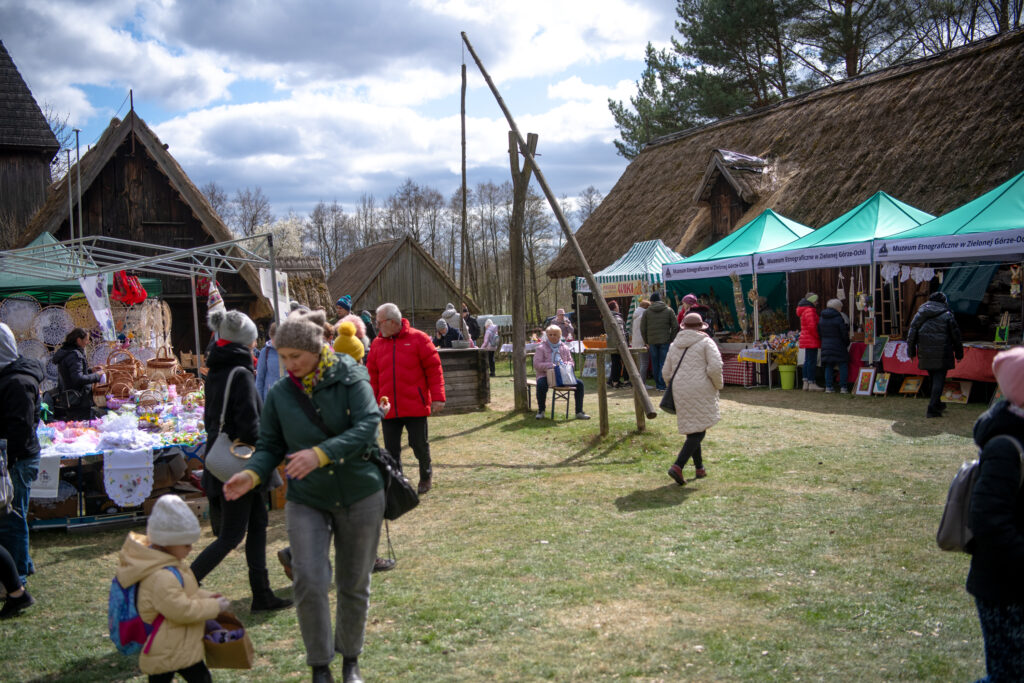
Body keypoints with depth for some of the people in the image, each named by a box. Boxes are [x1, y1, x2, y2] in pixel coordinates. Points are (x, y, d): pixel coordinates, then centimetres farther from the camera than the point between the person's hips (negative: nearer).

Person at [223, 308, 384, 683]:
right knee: (310, 584, -10)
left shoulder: (351, 380, -10)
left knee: (354, 585, 12)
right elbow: (270, 446, 3)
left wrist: (321, 454, -32)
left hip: (360, 496, -1)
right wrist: (252, 474, -17)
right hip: (306, 501, 1)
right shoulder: (280, 394, -1)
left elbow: (367, 427, -20)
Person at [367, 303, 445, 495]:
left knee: (419, 444, 7)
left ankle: (426, 476, 32)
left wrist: (437, 397, -8)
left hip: (415, 406, -3)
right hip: (389, 408, 3)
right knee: (391, 449, 6)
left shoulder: (418, 339, -3)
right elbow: (372, 376, 9)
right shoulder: (377, 344, 7)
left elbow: (434, 369, -3)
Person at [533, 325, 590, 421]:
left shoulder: (564, 347, 16)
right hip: (546, 375, -4)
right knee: (541, 384, -37)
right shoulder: (541, 347, 3)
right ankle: (540, 411, -16)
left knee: (579, 383, -16)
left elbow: (570, 361, 20)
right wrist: (550, 366, -20)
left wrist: (567, 365, -6)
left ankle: (579, 412, -10)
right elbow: (536, 364, -6)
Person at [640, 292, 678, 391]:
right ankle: (662, 386, -4)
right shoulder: (669, 310, 4)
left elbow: (642, 329, 5)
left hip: (652, 342, 1)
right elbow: (675, 327, -1)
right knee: (664, 363, 0)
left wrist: (646, 342, 12)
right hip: (665, 341, -1)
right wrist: (672, 340, 5)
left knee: (655, 364, 10)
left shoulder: (647, 312, 5)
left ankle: (658, 384, 14)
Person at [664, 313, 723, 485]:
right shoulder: (706, 342, -1)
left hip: (680, 392, 5)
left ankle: (700, 468, 23)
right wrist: (718, 385, 2)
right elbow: (715, 367, -14)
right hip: (701, 391, -5)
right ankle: (678, 466, -19)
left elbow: (666, 373, 12)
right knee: (699, 431, -4)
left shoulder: (675, 345, 13)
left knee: (691, 429, 18)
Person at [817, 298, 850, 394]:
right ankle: (843, 387, -1)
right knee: (843, 366, 3)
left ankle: (828, 387, 7)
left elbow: (819, 333, 12)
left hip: (825, 346, 6)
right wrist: (847, 344, 6)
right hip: (838, 346, -6)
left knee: (828, 367, 10)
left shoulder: (821, 318, 7)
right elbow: (844, 333, -9)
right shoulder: (838, 318, -12)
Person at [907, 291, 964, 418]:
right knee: (939, 379, -3)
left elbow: (912, 332, 6)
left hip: (925, 352, 4)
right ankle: (932, 408, -13)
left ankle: (937, 404, 32)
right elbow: (955, 335, 2)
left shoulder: (920, 313, 8)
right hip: (941, 353, -4)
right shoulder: (947, 315, -1)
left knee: (933, 378, 19)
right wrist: (959, 353, 11)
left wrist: (911, 351, 10)